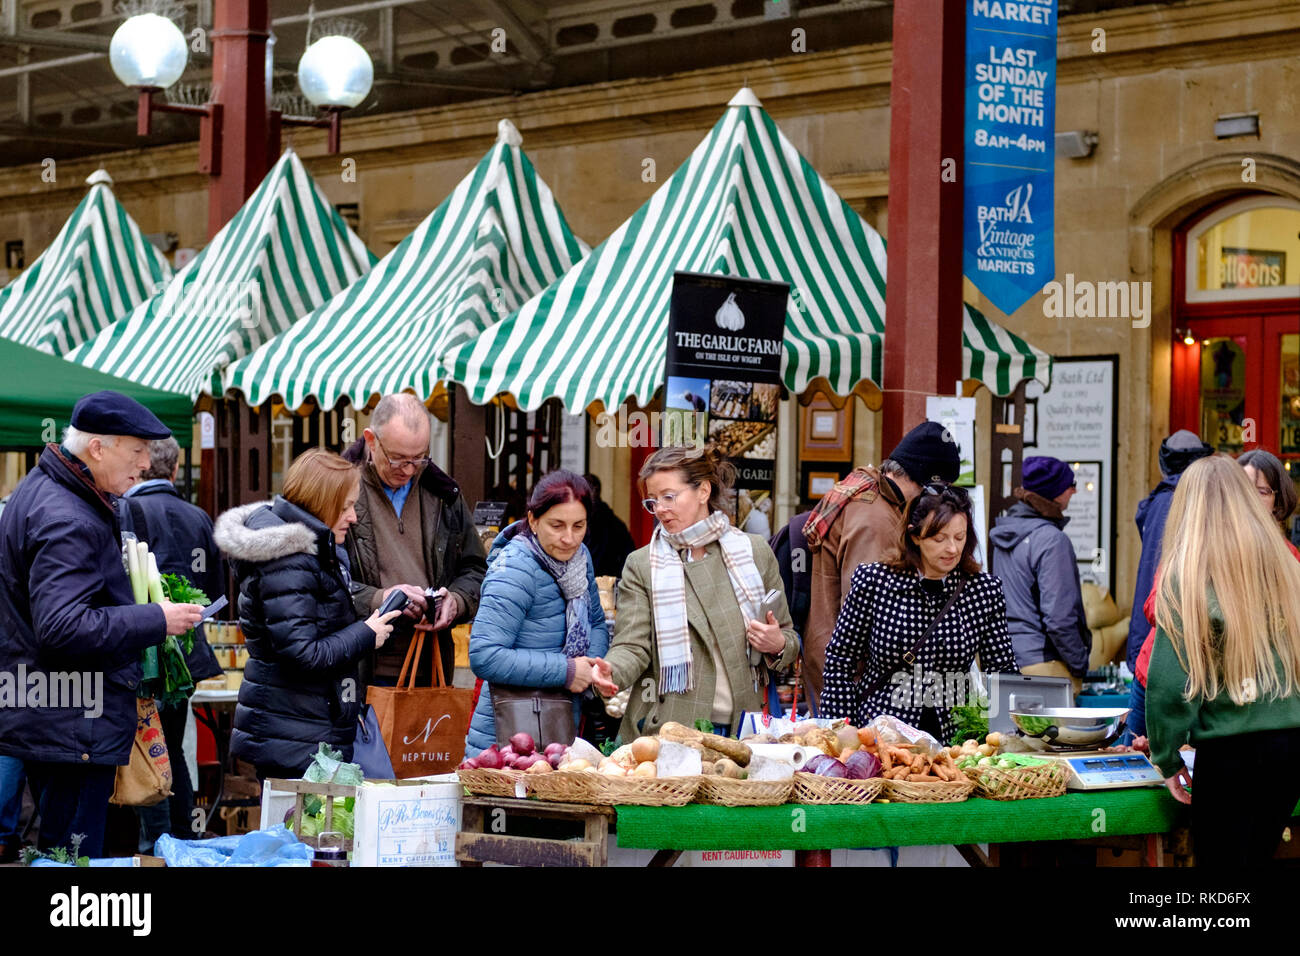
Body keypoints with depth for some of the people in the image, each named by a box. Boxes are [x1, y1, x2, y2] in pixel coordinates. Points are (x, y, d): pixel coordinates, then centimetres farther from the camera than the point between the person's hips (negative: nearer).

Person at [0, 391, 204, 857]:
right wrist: (156, 621, -20)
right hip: (72, 728, -11)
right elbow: (63, 627, -28)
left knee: (56, 852, 16)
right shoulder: (68, 521, -21)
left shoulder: (41, 490, 14)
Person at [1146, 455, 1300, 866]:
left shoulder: (1186, 575, -8)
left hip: (1229, 751, -5)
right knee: (1256, 854, 17)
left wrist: (1167, 758, 1)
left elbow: (1168, 681, -10)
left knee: (1219, 857, 2)